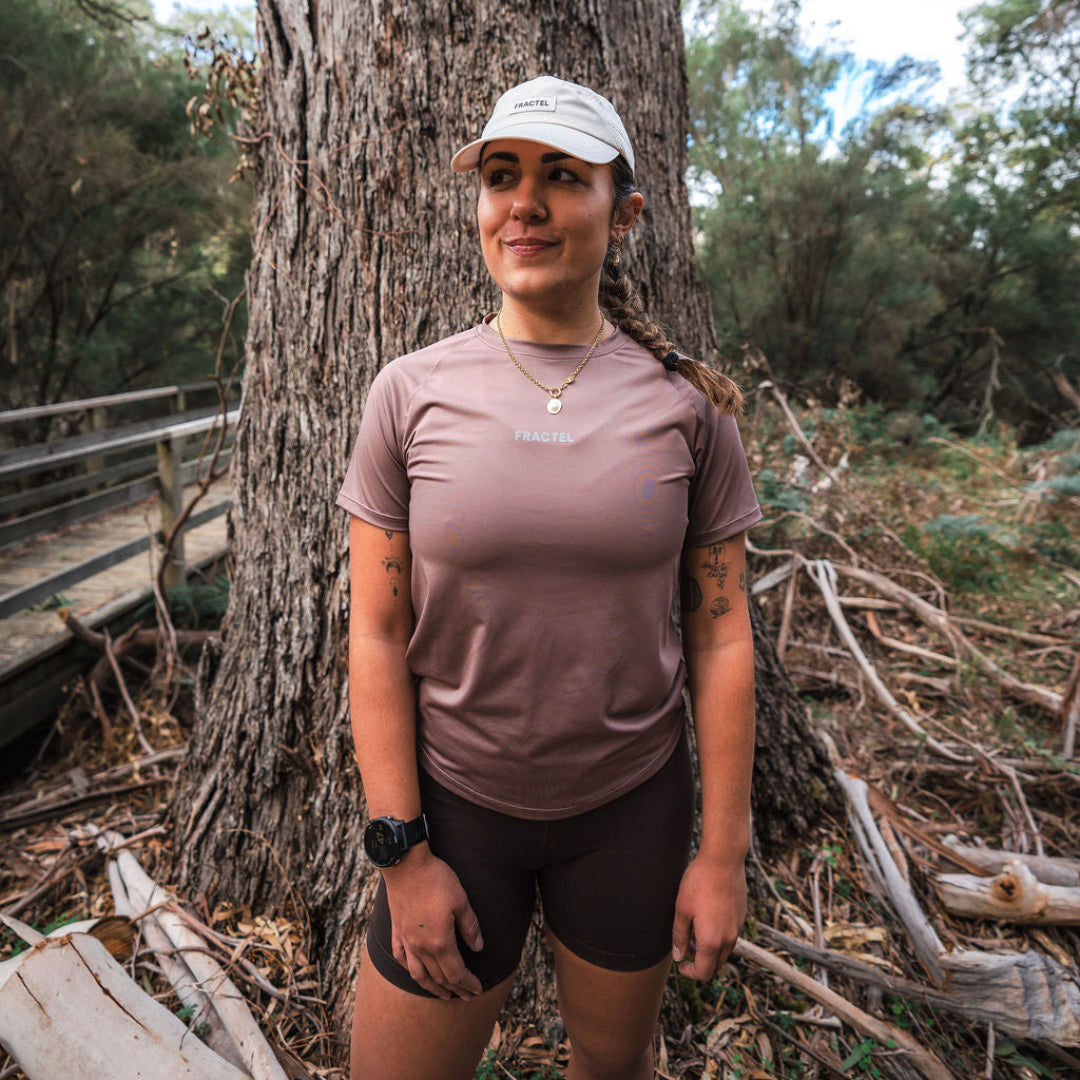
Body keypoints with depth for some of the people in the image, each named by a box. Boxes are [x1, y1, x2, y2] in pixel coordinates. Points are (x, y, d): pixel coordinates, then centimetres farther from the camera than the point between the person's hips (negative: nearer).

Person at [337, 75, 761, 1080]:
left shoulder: (685, 403, -6)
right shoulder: (412, 393, -8)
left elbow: (720, 636, -4)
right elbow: (376, 635, -7)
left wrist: (721, 854, -3)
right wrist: (404, 852, -7)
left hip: (633, 803, 1)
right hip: (455, 798, 0)